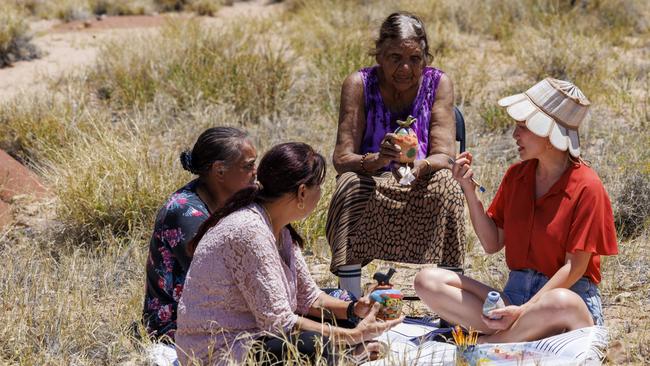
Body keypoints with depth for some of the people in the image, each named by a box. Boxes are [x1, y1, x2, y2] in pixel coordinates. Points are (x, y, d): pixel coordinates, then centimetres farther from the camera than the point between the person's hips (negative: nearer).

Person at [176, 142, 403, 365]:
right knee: (314, 345, -28)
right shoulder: (250, 232, -24)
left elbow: (308, 297, 12)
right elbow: (277, 321, -25)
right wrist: (353, 336, -22)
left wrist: (354, 309, -5)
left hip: (250, 336, 10)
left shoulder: (279, 229, 5)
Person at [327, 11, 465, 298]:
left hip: (421, 200, 1)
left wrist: (421, 166, -37)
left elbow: (444, 157, -13)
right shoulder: (359, 84, -9)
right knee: (351, 184, -32)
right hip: (370, 199, 0)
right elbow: (341, 159, -16)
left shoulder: (438, 83, -6)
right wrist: (378, 160, -39)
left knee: (445, 185, -30)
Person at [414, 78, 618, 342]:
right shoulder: (516, 175, 8)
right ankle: (516, 334, -27)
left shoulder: (586, 187, -10)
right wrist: (469, 191, -2)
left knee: (562, 303, -43)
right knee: (428, 280, -13)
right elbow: (492, 244, 10)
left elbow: (574, 268, -12)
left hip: (571, 294, -5)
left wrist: (524, 311, -21)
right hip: (515, 293, 6)